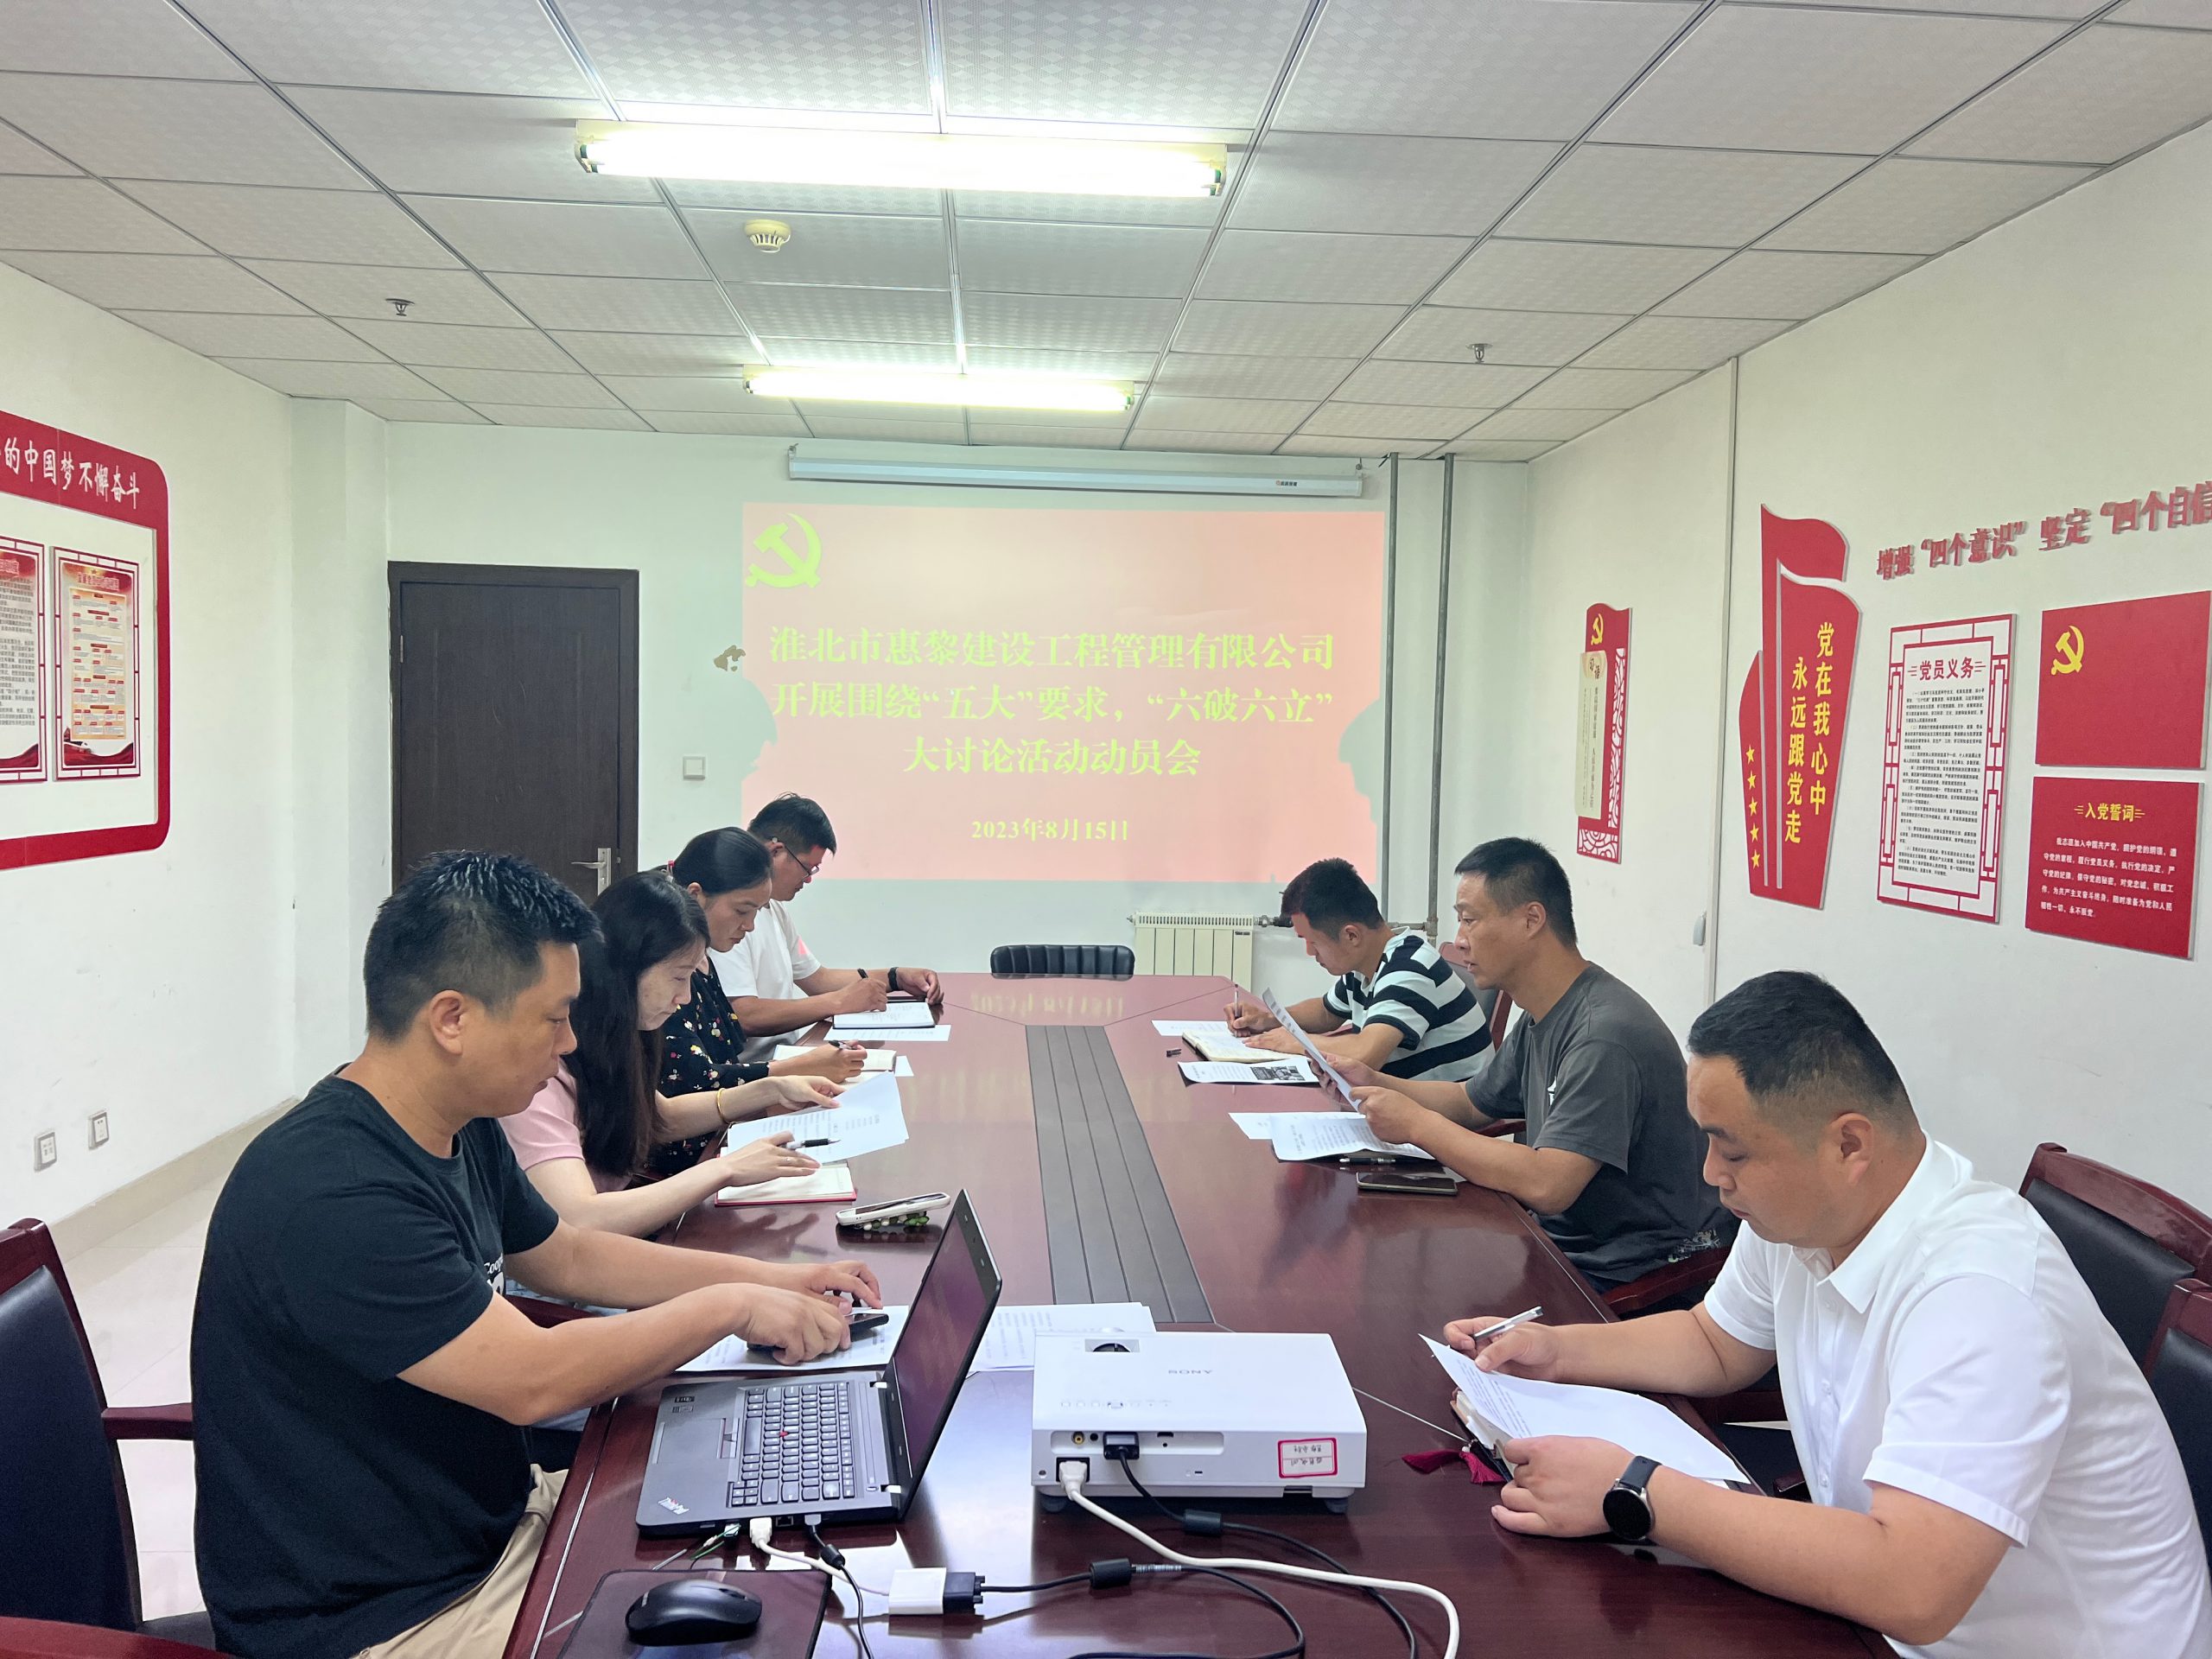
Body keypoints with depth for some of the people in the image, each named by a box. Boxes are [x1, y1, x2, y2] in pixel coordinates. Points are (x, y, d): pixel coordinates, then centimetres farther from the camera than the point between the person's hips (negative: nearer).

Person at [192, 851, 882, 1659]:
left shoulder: (465, 1134, 1)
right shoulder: (329, 1198, -29)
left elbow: (571, 1256, 16)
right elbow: (535, 1379, -30)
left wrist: (775, 1278, 9)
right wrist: (731, 1307, -16)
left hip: (492, 1518, 9)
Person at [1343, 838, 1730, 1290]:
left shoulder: (1604, 1035, -25)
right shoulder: (1541, 1020, 7)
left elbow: (1545, 1186, -31)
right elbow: (1471, 1103, 22)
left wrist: (1417, 1124, -22)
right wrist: (1374, 1084, 5)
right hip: (1565, 1239, 9)